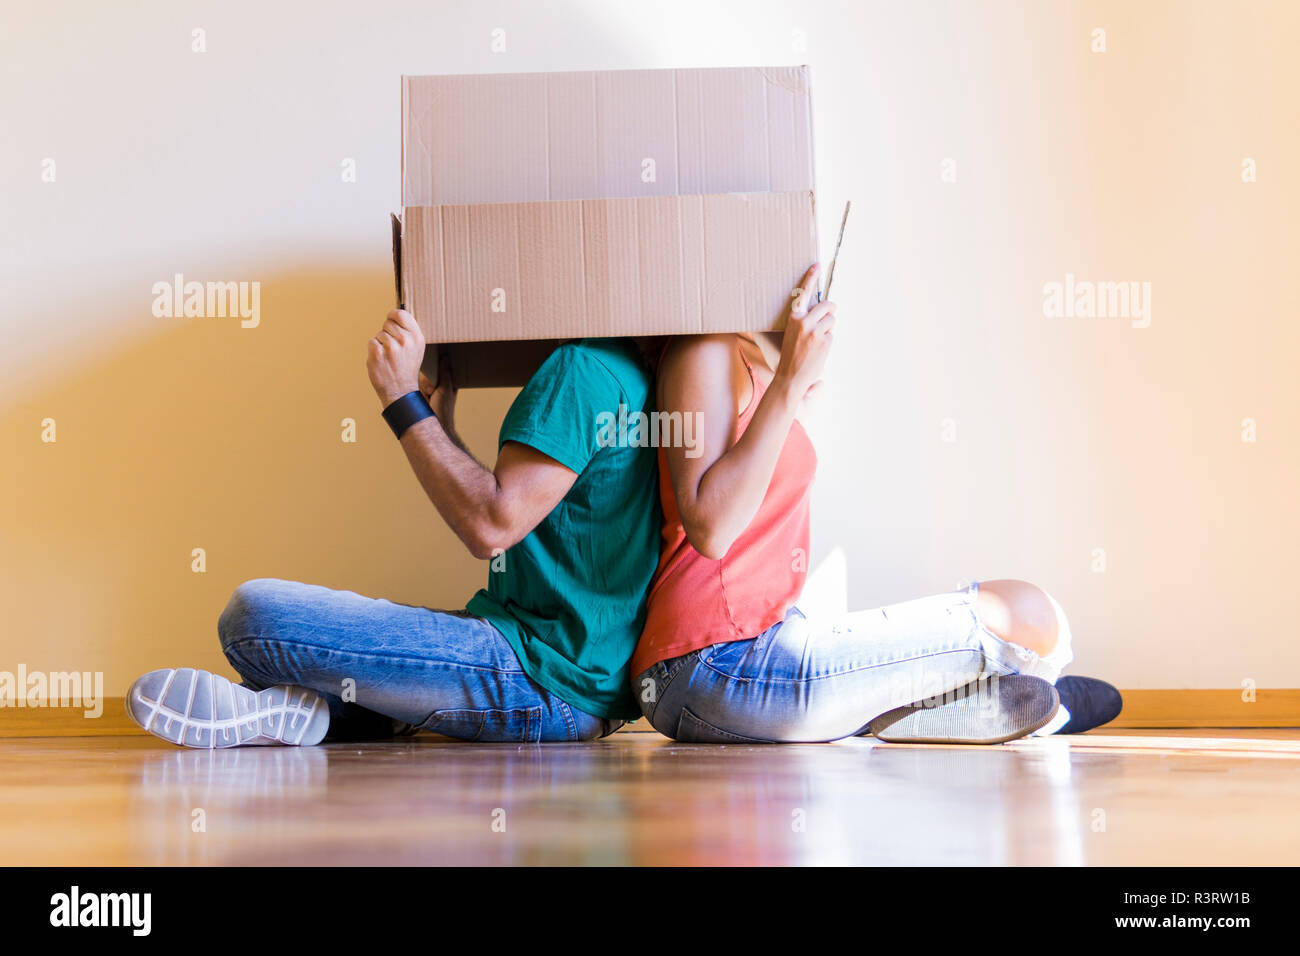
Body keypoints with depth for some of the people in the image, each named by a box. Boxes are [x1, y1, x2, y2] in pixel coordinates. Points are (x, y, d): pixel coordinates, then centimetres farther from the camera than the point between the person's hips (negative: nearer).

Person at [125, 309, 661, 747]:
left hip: (548, 681, -11)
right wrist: (440, 428, 20)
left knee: (256, 612, -22)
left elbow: (492, 526, -20)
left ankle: (309, 709, 1)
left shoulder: (585, 368, -13)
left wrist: (405, 401, -12)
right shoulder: (604, 367, 19)